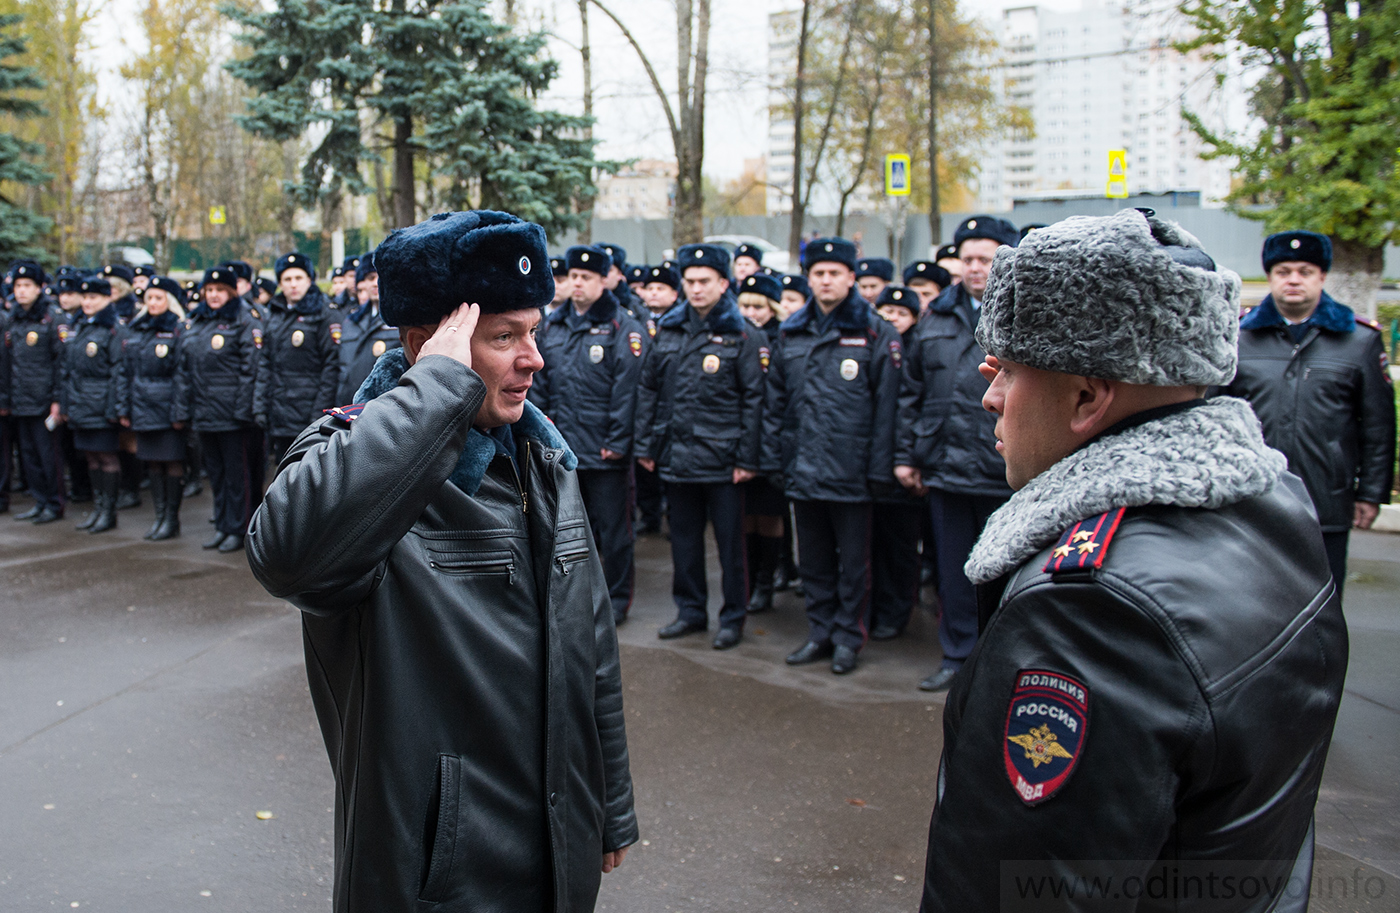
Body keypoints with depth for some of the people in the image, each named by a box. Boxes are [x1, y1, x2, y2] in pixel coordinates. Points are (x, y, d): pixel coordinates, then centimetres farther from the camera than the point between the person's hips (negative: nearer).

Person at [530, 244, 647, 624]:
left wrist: (618, 441, -15)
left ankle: (617, 599, 17)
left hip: (604, 450, -5)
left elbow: (627, 389, -11)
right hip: (562, 447, 6)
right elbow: (538, 382, 14)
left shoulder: (623, 328, -6)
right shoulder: (553, 325, 11)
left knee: (613, 528, 4)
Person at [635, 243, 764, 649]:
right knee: (684, 538, 13)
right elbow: (648, 390, 13)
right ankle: (691, 611, 27)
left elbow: (753, 400, -4)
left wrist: (747, 458, -9)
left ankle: (733, 618, 17)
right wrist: (645, 445, 8)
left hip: (721, 460, -4)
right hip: (676, 457, 4)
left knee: (730, 541, 5)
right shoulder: (667, 331, 9)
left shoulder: (740, 337, -3)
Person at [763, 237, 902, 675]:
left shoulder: (875, 334, -3)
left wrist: (880, 464, -10)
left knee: (853, 560, 6)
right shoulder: (791, 334, 10)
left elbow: (886, 404, -6)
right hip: (802, 469, 4)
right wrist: (774, 456, 8)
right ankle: (820, 633, 26)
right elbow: (776, 401, 13)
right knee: (813, 557, 14)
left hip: (851, 470, -4)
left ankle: (848, 637, 19)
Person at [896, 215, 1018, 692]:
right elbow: (912, 393, 14)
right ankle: (958, 654, 26)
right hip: (945, 469, 4)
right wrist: (906, 453, 10)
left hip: (1004, 473, -4)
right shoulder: (937, 319, 11)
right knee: (952, 567, 13)